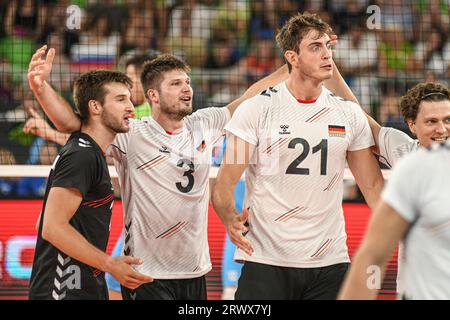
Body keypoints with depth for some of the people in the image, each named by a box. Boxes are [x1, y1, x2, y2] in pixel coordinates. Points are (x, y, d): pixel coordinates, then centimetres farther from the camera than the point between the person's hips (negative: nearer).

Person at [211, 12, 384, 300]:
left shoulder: (350, 114, 8)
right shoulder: (256, 109, -2)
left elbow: (373, 185, 13)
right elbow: (225, 184, -3)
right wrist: (230, 219, -16)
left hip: (329, 262, 3)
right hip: (266, 262, -3)